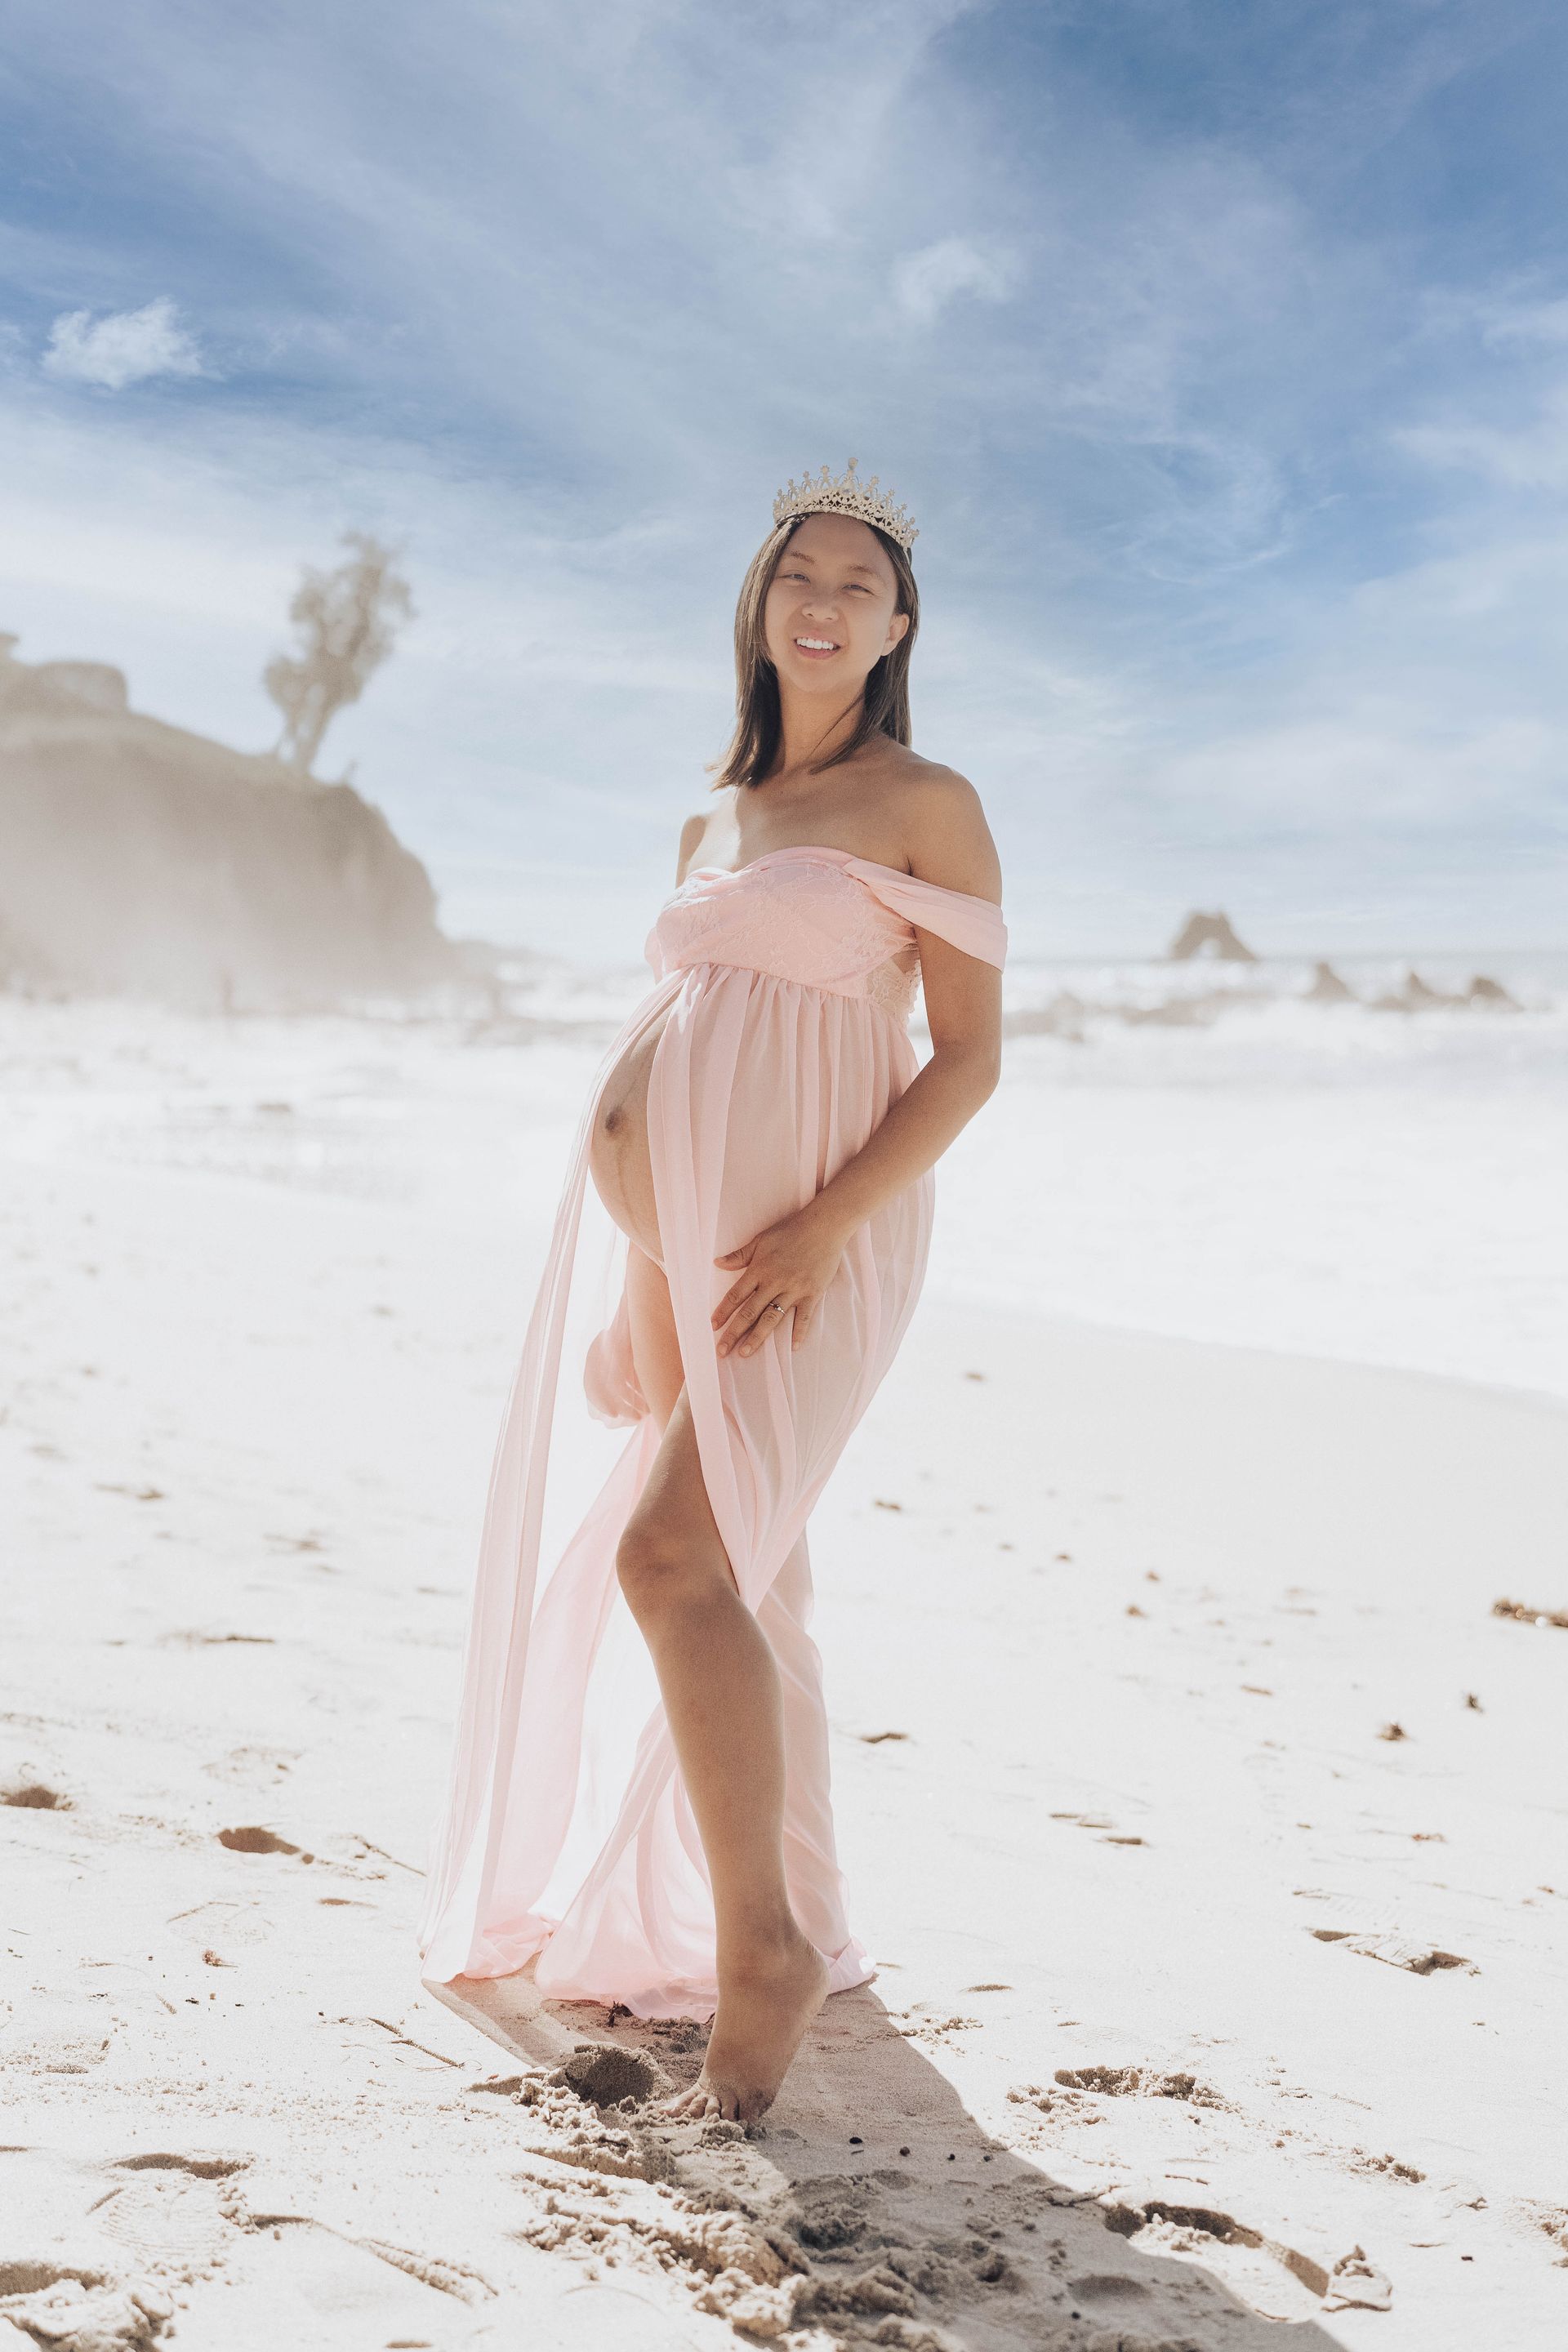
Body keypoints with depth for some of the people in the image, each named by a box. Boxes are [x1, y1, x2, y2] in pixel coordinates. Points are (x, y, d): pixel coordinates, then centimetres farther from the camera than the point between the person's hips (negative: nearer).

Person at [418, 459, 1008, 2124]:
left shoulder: (927, 804, 0)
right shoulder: (713, 823, 18)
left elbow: (971, 1055, -5)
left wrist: (825, 1226, -17)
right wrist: (643, 1280, 17)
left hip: (825, 1239, -7)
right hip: (682, 1234, 7)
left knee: (675, 1552, -22)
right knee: (749, 1586, 10)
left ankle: (762, 1946, -12)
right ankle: (794, 1934, 23)